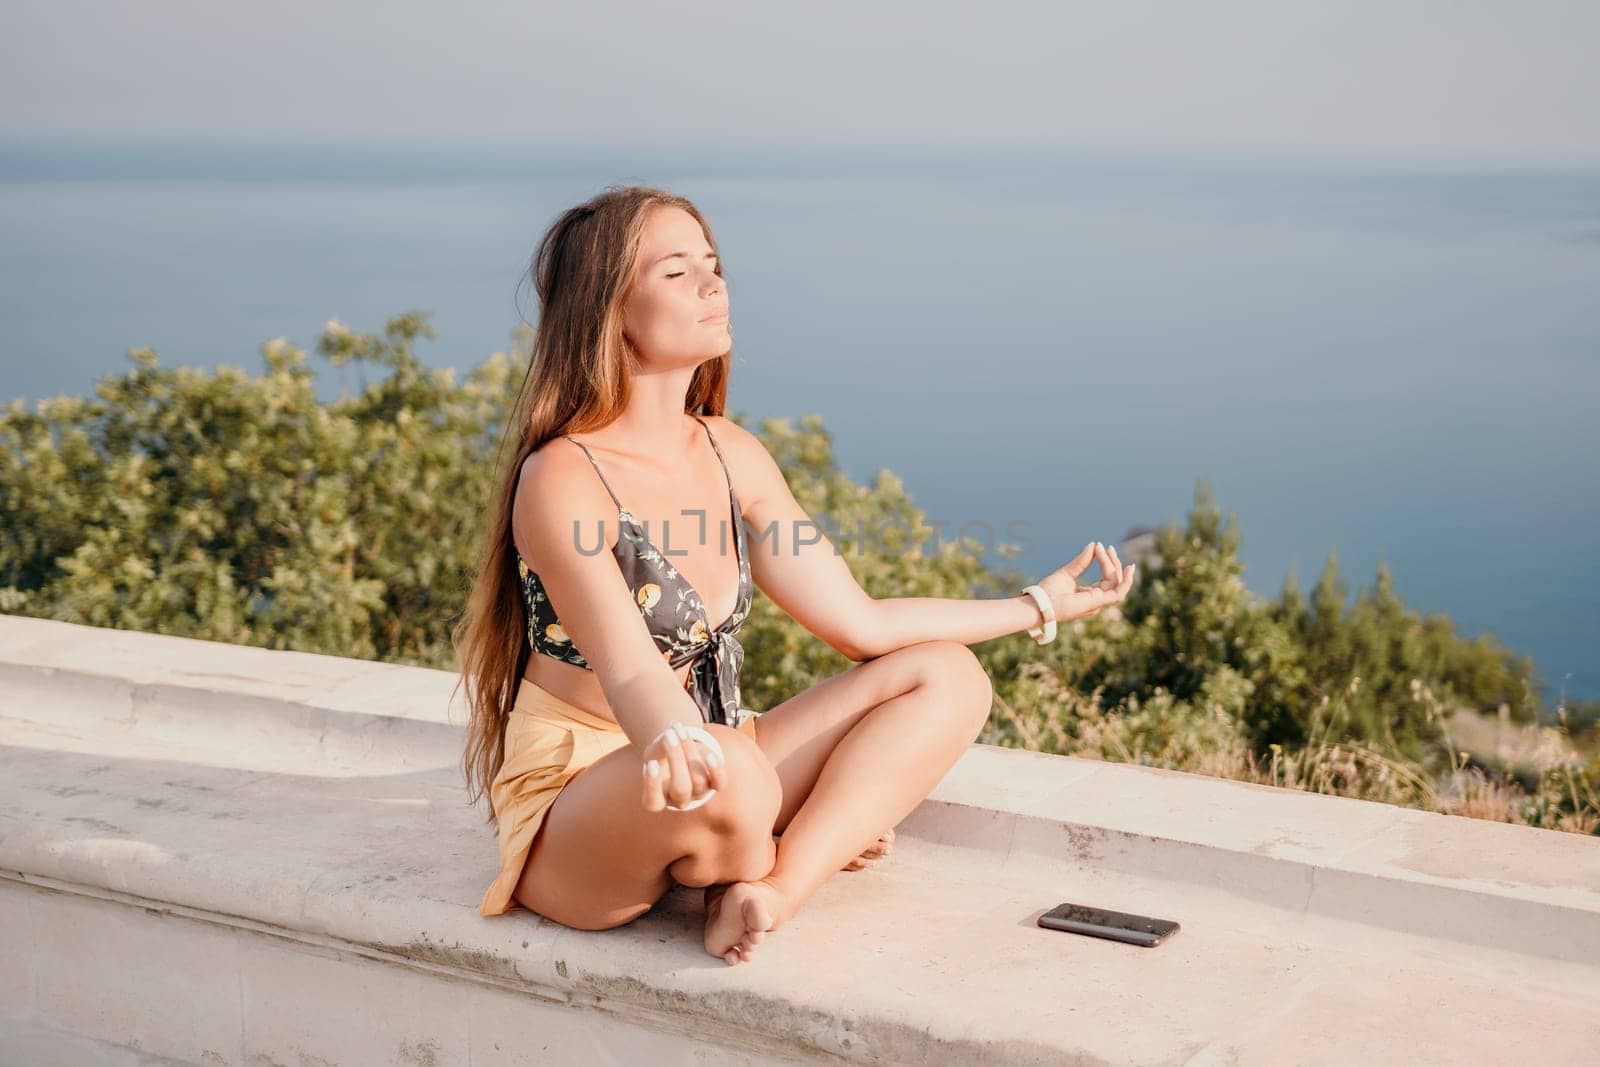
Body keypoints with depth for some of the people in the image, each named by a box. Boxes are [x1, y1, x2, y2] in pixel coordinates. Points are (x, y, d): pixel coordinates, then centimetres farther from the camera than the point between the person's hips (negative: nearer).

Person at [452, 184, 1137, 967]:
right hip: (570, 820, -8)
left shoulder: (732, 456, 5)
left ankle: (776, 889, -19)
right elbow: (630, 669, -32)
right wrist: (677, 747, -55)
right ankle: (816, 847, -4)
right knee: (725, 779, -40)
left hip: (710, 762, 8)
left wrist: (1040, 604, 14)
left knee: (947, 676, -2)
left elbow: (863, 624, 9)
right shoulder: (562, 479, -18)